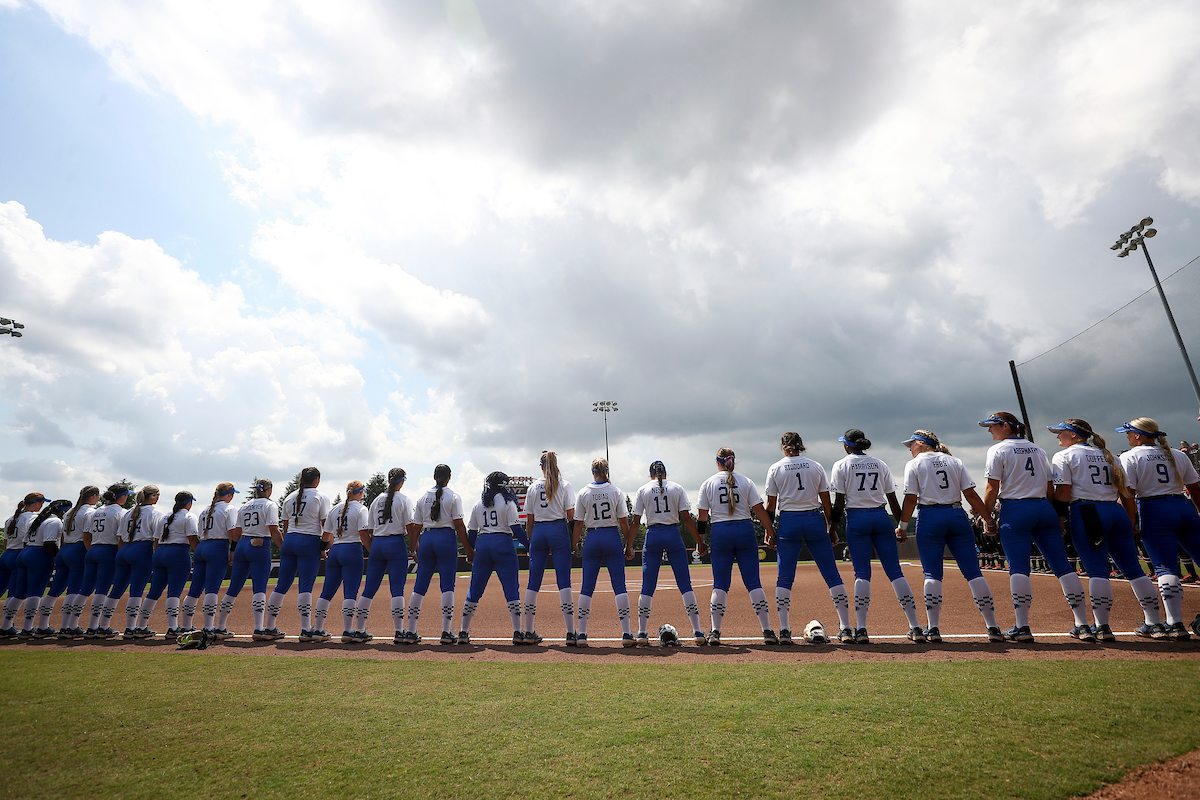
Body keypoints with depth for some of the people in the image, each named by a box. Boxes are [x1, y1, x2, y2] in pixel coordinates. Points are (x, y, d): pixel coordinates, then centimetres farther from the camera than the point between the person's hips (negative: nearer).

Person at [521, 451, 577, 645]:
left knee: (533, 583, 9)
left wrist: (530, 541, 16)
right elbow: (571, 516, -5)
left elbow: (529, 520, 8)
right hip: (559, 530, -2)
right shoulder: (564, 486, 1)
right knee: (564, 581, -3)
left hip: (538, 531, 3)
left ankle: (529, 631, 16)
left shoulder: (533, 487, 8)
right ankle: (570, 633, -5)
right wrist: (573, 539, 3)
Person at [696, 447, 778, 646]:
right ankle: (767, 631, 4)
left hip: (720, 533, 0)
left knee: (720, 584, 5)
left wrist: (700, 540, 10)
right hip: (745, 530, 0)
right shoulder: (746, 482, 5)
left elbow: (702, 516, 2)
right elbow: (759, 509, -1)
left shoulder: (707, 484, 4)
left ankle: (715, 632, 3)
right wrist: (770, 531, 5)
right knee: (753, 582, 4)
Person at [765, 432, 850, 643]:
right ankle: (846, 629, 7)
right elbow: (826, 501, 6)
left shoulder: (775, 469, 3)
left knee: (784, 578, 5)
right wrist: (832, 528, 12)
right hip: (815, 521, 1)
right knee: (832, 575, 7)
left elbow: (771, 505, 1)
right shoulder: (816, 467, 7)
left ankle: (784, 630, 2)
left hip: (787, 522, -1)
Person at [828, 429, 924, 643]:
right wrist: (902, 527, 16)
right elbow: (892, 499, 11)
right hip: (881, 517, 3)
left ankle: (861, 628, -5)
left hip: (856, 519, -3)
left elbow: (839, 503, -4)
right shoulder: (880, 464, 13)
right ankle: (915, 627, 6)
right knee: (895, 571, 5)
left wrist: (832, 529, 2)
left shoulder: (841, 465, 1)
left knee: (862, 573, -1)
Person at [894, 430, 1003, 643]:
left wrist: (902, 526, 1)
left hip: (930, 518, -3)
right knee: (973, 571, 5)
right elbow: (970, 494, 5)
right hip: (957, 516, 4)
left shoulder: (914, 464, 3)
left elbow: (911, 499, -5)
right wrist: (988, 519, 9)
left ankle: (933, 629, -3)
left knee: (932, 573, -1)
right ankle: (993, 628, 6)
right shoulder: (954, 461, 14)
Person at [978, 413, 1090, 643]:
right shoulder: (1038, 450, 18)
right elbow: (1050, 488, 16)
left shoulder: (998, 450, -1)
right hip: (1045, 510, 6)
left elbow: (992, 489, -8)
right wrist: (1058, 518, 20)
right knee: (1062, 566, 8)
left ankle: (1022, 626, -9)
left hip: (1014, 510, -6)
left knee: (1018, 568, -8)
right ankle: (1082, 623, 11)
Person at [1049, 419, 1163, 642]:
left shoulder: (1063, 456, 0)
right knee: (1134, 568, 11)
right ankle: (1154, 622, 17)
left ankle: (1102, 627, -6)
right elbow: (1124, 491, 15)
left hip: (1086, 512, -7)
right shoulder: (1107, 454, 20)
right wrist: (1130, 523, 20)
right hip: (1117, 512, 7)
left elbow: (1063, 495, -9)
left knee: (1097, 570, -8)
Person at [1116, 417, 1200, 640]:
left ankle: (1175, 624, -11)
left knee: (1166, 568, -8)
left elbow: (1128, 494, -10)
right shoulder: (1178, 455, 16)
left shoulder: (1130, 457, -2)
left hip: (1155, 511, -6)